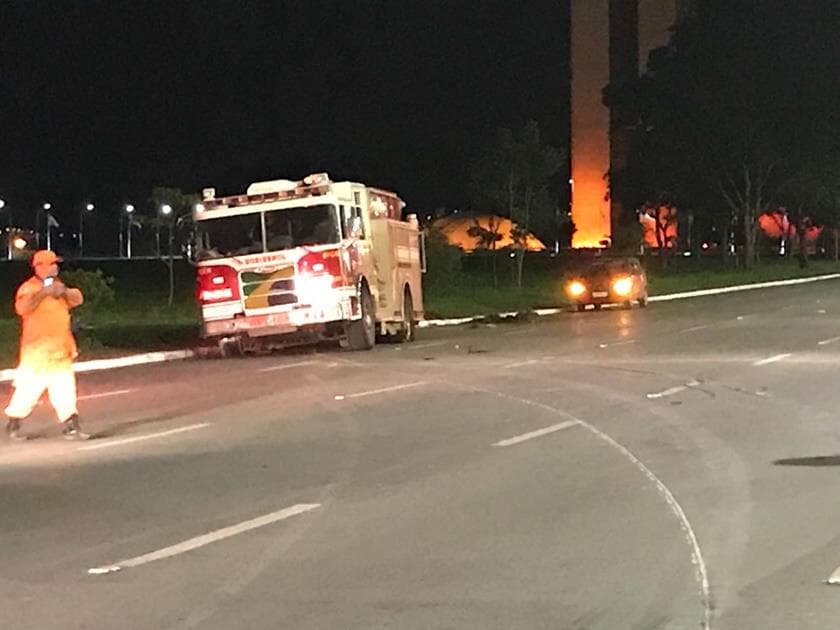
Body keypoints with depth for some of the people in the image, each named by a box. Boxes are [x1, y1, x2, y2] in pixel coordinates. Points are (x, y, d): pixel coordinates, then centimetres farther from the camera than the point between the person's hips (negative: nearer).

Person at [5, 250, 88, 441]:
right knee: (29, 389, -3)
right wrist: (44, 292, -30)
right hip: (37, 351, -7)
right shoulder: (29, 288, -9)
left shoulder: (57, 287, 16)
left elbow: (77, 299, 6)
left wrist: (64, 291, -14)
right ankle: (13, 425, 12)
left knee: (65, 390, 3)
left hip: (60, 350, 7)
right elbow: (21, 307, -27)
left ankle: (71, 427, 4)